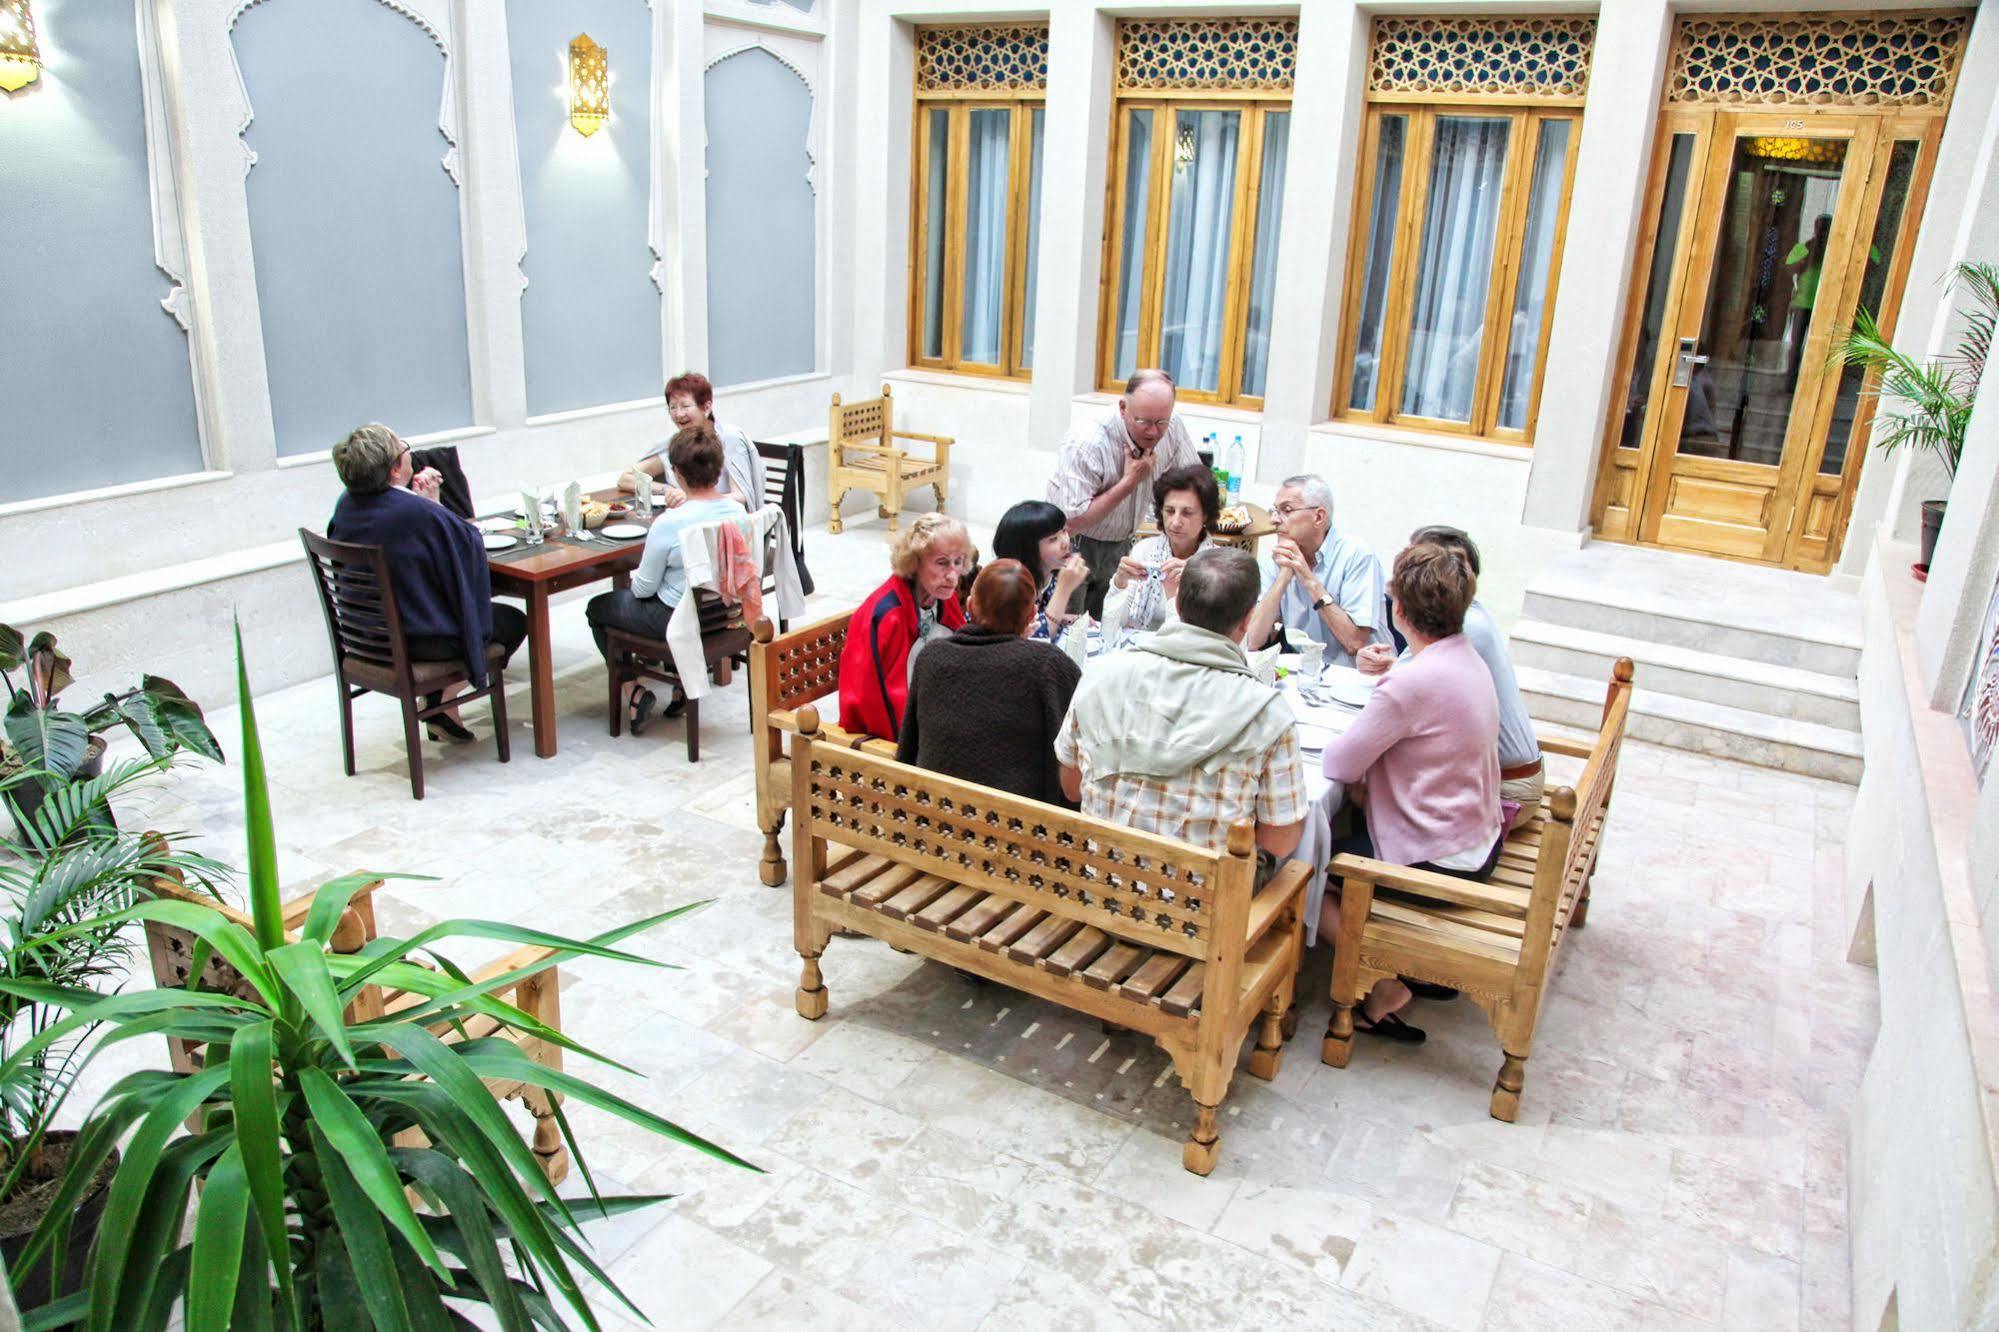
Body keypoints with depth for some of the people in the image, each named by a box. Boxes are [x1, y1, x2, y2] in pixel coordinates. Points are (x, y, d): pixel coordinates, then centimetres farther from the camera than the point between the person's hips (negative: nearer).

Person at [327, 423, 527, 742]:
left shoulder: (345, 506, -5)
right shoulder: (420, 513, -30)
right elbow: (470, 542, -15)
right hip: (420, 640, -8)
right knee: (513, 621, 15)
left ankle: (432, 694, 22)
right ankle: (442, 703, 13)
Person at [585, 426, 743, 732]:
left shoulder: (669, 525, -27)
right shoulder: (737, 511, -9)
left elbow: (645, 588, -15)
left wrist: (633, 576, 9)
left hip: (677, 620, -6)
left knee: (597, 608, 18)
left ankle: (636, 691, 12)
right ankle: (680, 688, 30)